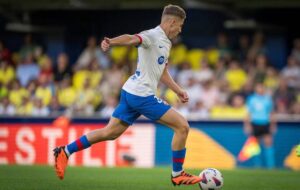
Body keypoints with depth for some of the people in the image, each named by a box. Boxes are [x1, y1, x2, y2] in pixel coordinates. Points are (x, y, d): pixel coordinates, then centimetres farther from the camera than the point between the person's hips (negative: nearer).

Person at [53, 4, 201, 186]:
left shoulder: (166, 43, 18)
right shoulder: (153, 36, -13)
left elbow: (163, 73, 29)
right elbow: (132, 38, -33)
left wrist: (179, 91, 22)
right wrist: (112, 42, -51)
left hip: (131, 94, 10)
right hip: (142, 94, -10)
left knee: (110, 132, 12)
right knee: (182, 126, -7)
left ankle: (65, 152, 15)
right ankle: (177, 174, 4)